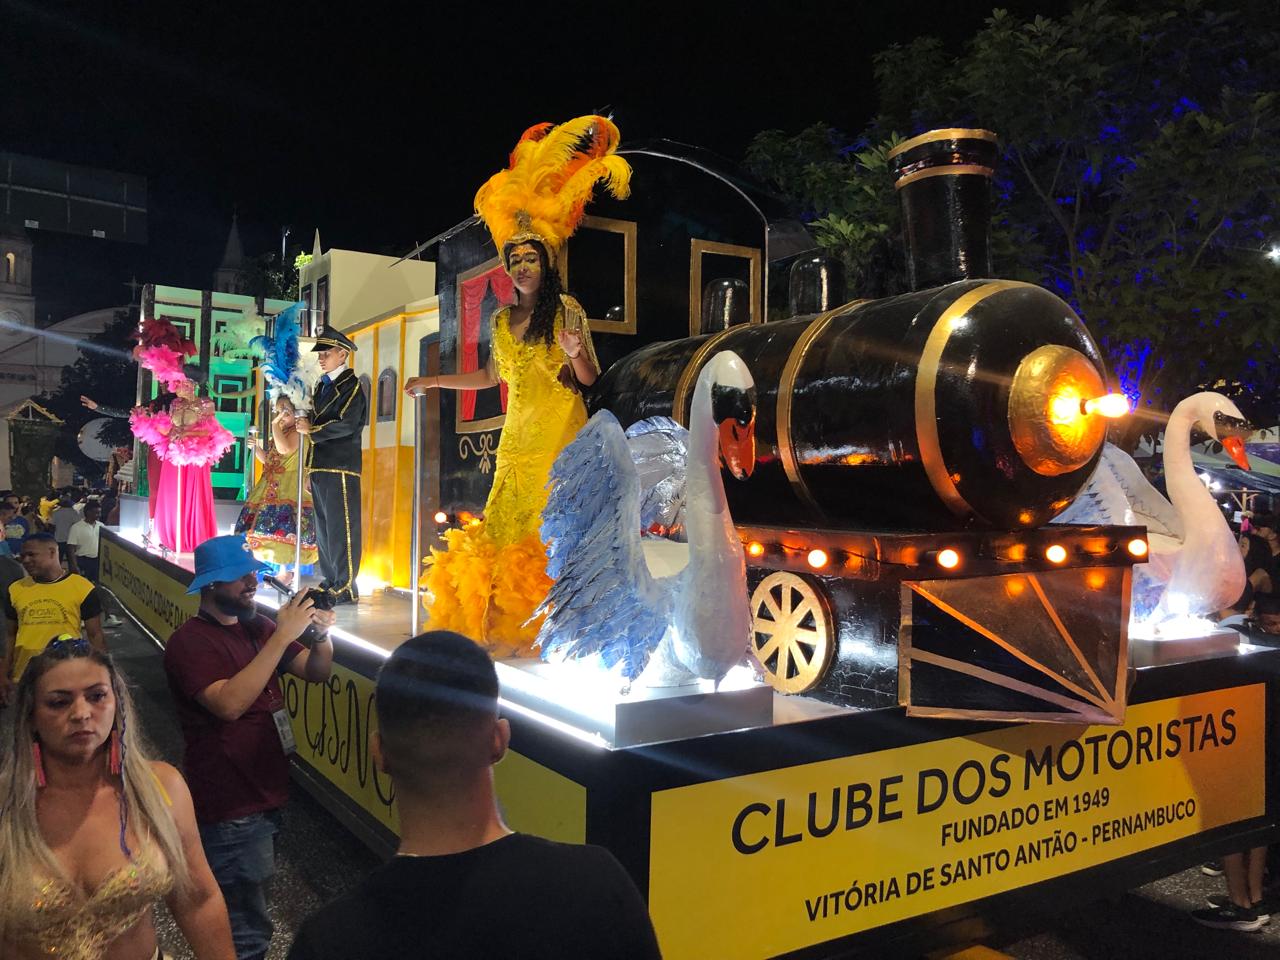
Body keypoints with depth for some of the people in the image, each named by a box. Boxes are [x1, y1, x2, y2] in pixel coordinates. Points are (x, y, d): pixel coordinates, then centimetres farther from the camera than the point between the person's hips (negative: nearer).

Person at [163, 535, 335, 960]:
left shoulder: (257, 627, 5)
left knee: (246, 907, 23)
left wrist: (321, 634, -16)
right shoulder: (188, 642, -16)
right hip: (229, 807, -7)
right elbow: (229, 703, -30)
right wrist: (282, 636, -31)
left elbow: (316, 672, 5)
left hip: (266, 791, 7)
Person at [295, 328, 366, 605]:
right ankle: (330, 582, 20)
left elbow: (346, 425, -17)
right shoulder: (322, 387, 20)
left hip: (341, 469, -9)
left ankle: (346, 588, -5)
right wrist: (310, 468, 18)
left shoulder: (351, 385, -5)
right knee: (323, 529, 12)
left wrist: (311, 429, -7)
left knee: (341, 528, -8)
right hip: (320, 468, 9)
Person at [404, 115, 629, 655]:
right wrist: (433, 382, 26)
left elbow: (589, 379, -1)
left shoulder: (568, 310, 0)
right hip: (517, 434, 5)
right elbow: (492, 376, 25)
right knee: (507, 531, -2)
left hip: (561, 433, -4)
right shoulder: (503, 320, 14)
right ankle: (507, 630, 4)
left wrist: (573, 353, -22)